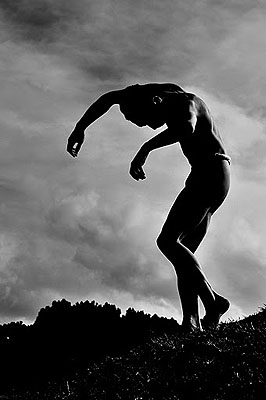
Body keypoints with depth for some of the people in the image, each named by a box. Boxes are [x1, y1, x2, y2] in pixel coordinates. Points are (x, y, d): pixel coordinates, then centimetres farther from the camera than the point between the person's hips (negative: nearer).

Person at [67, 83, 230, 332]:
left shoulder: (185, 103, -13)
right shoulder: (156, 94, 11)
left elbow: (187, 128, -38)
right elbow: (110, 98, 18)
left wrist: (145, 149, -35)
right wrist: (80, 128, 12)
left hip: (212, 173, -10)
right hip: (203, 177, 10)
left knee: (167, 241, -18)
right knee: (183, 250, 1)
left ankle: (212, 302, -20)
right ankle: (191, 323, -6)